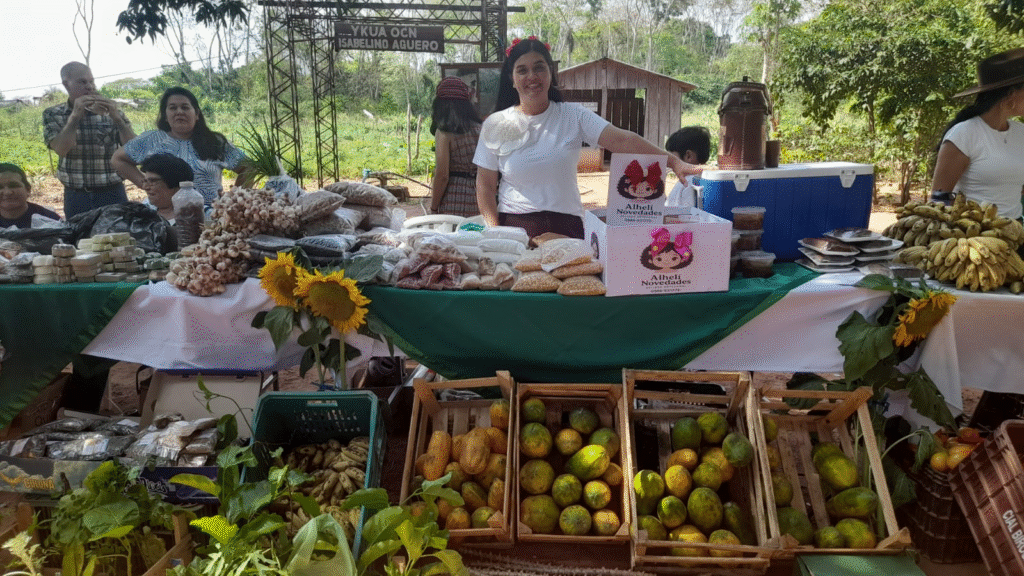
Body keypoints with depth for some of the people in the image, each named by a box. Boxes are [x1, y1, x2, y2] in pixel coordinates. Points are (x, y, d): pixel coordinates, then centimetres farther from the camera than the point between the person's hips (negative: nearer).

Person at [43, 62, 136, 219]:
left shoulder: (111, 112, 4)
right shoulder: (52, 115, 5)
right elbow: (61, 149, -10)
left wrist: (117, 117, -18)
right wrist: (75, 116, -17)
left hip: (113, 194, 0)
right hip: (76, 197, 0)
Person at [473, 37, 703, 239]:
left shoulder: (573, 116, 1)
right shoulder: (496, 125, 1)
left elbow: (623, 140, -10)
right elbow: (485, 185, 3)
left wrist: (673, 161, -22)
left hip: (566, 225, 1)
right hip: (515, 225, 0)